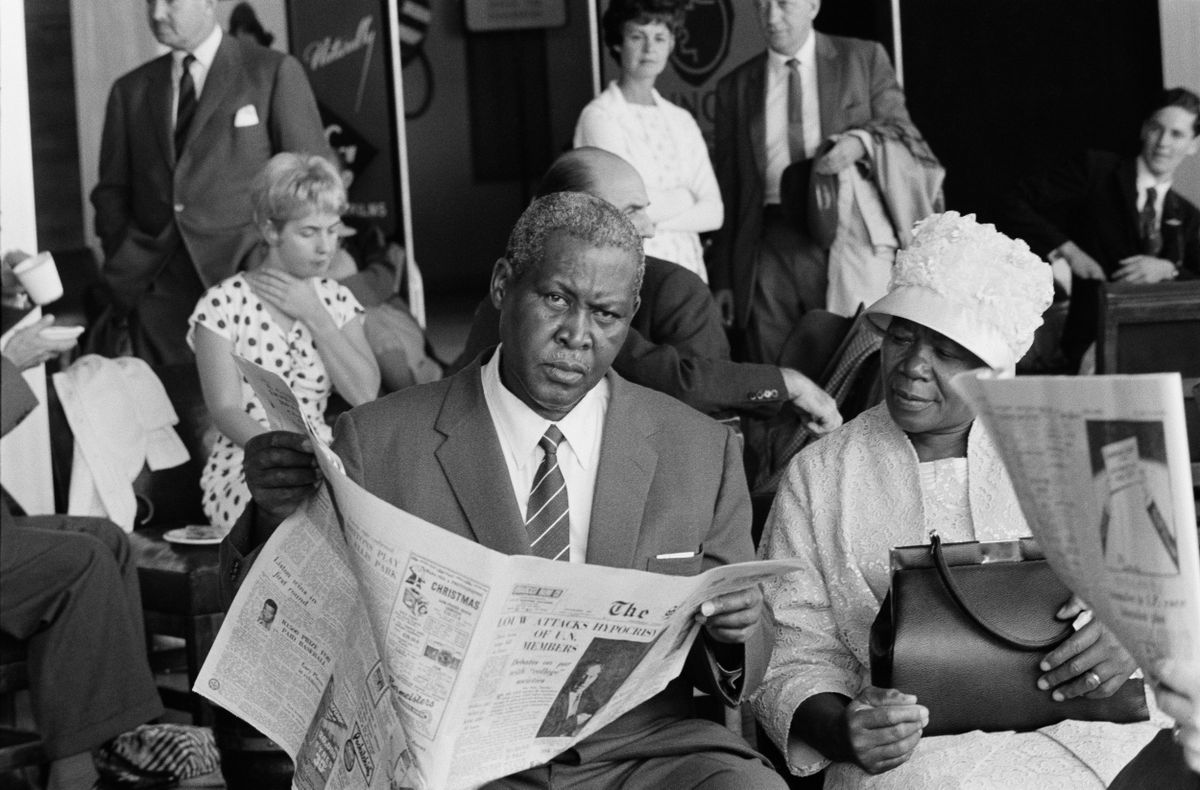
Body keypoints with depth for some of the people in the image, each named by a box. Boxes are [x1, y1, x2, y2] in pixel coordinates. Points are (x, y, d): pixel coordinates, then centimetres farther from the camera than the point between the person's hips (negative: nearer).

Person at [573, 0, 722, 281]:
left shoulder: (682, 120, 11)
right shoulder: (599, 116, -5)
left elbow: (713, 213, 4)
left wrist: (653, 218, -10)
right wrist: (683, 196, 0)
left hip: (688, 268, 5)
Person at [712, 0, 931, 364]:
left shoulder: (864, 58, 8)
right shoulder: (735, 87, 13)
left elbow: (904, 133, 9)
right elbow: (728, 186, 13)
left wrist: (861, 142, -13)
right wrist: (722, 280, 8)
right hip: (769, 250, 2)